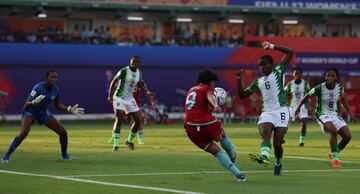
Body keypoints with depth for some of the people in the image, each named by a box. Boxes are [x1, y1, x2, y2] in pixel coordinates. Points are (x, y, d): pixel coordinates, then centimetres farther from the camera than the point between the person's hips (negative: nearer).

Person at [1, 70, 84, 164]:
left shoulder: (56, 90, -11)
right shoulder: (38, 88, -28)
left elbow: (57, 105, 8)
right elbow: (27, 104, -30)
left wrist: (69, 109, -3)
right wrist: (34, 102, -51)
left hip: (43, 113, 6)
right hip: (30, 112, -6)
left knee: (63, 132, 2)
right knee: (24, 133, -31)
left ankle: (64, 155, 28)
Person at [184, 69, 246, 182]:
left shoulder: (191, 90, 24)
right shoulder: (207, 88, 4)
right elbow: (210, 96, -21)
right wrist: (215, 105, -41)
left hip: (191, 129, 6)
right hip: (207, 123, -6)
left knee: (216, 151, 9)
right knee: (222, 135, 29)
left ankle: (238, 173, 4)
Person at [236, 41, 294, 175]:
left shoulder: (278, 71, 8)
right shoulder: (258, 82, 20)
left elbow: (290, 52, 1)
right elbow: (242, 95, 24)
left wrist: (272, 47, 0)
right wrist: (239, 80, 9)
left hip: (281, 111, -4)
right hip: (266, 113, 4)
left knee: (277, 143, -7)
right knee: (265, 135, -26)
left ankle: (278, 163, 21)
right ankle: (264, 157, -51)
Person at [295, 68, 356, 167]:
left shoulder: (339, 88, -7)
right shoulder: (319, 88, -20)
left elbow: (343, 99, 13)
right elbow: (307, 96, -3)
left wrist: (350, 113, 11)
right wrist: (299, 107, 6)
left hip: (335, 114, 5)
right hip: (323, 115, -5)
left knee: (347, 136, -4)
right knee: (333, 131, -32)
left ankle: (333, 153, 22)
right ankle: (335, 159, -21)